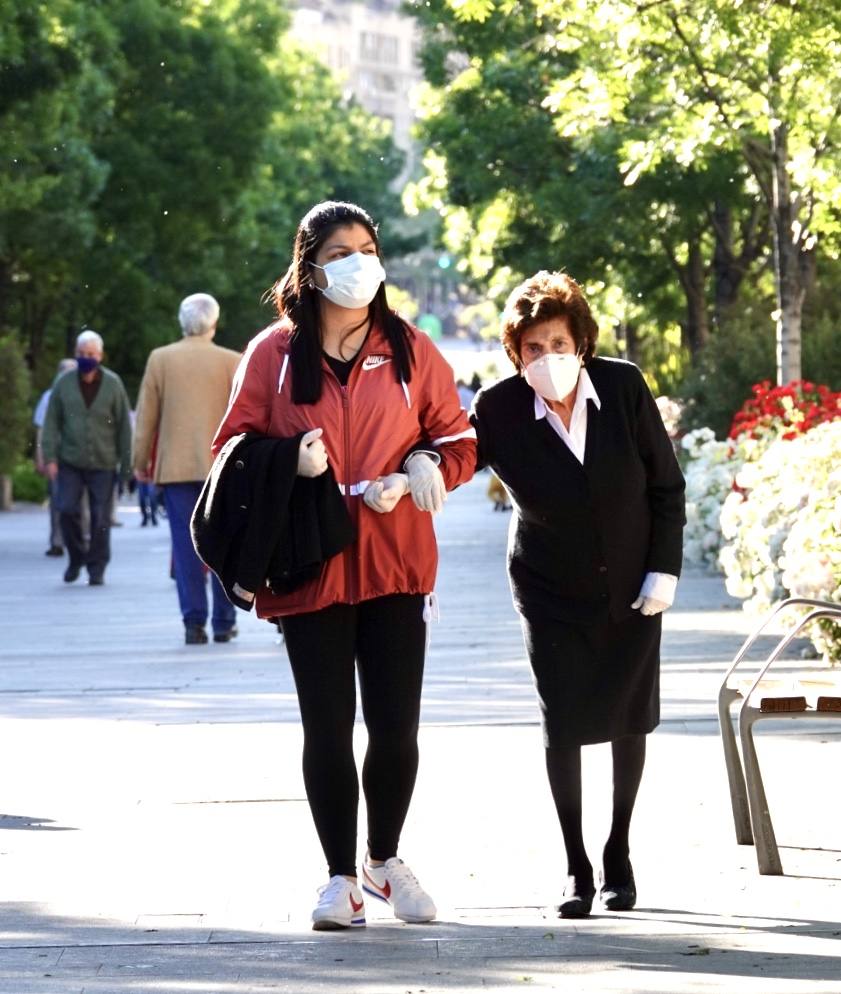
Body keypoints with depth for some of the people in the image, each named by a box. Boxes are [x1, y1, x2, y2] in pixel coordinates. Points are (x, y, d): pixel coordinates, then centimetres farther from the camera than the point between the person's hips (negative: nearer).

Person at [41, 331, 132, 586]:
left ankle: (97, 569, 9)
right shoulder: (64, 383, 1)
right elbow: (52, 422, 3)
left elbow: (124, 426, 2)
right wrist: (50, 457, -6)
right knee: (67, 510, -10)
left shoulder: (113, 384, -1)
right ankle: (76, 556, 13)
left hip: (103, 463, -1)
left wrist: (126, 464, 0)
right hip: (70, 461, 1)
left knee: (100, 518, -2)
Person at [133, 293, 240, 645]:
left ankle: (194, 622, -6)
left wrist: (141, 463, 12)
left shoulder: (160, 359, 2)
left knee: (185, 544, 0)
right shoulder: (233, 362, 0)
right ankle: (223, 622, 9)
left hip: (175, 467, 0)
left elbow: (146, 416, 5)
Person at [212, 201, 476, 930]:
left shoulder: (409, 350, 5)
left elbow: (458, 441, 8)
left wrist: (415, 477, -11)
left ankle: (385, 860, 24)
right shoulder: (274, 353, 2)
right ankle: (341, 877, 12)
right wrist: (290, 466, -15)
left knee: (396, 725, 1)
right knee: (328, 727, 1)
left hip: (395, 565, 1)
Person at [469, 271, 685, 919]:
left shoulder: (624, 387, -13)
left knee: (630, 719, 8)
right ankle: (576, 869, 9)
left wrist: (664, 569, -7)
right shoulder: (500, 410, -18)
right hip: (553, 593, -1)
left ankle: (619, 852, 28)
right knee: (563, 727, -6)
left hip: (632, 589, 2)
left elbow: (667, 486, -3)